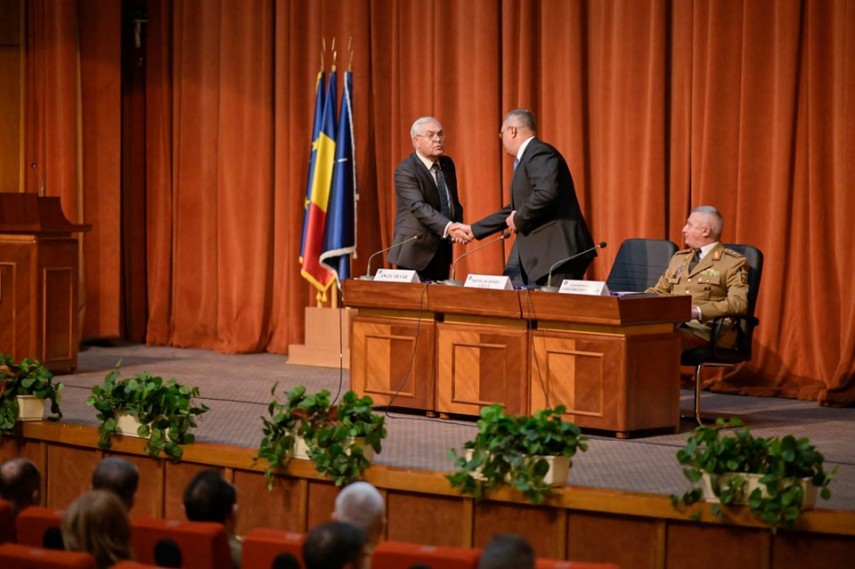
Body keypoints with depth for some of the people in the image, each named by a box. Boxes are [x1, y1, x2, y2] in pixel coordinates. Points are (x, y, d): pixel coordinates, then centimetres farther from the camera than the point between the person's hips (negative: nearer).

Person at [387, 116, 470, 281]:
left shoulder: (447, 164, 9)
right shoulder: (405, 171, -15)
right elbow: (419, 206, -27)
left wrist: (457, 227, -5)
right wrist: (448, 227, -41)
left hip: (442, 250, 7)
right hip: (416, 252, -7)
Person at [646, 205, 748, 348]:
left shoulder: (733, 262, 3)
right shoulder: (679, 257, 25)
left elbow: (739, 303, -10)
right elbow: (658, 291, 28)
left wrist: (698, 312, -23)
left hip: (704, 329, -6)